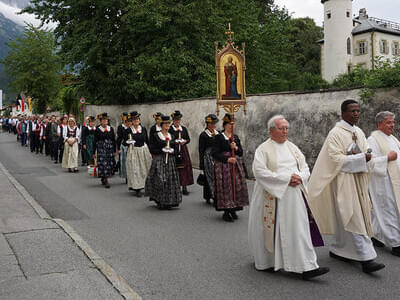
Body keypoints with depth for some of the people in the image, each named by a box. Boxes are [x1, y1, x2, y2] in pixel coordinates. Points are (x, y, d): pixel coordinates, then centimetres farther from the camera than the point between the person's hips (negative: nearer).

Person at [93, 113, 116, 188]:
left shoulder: (111, 129, 7)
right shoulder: (98, 130, -1)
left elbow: (114, 140, 10)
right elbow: (95, 142, 0)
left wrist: (115, 150, 8)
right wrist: (94, 152, -1)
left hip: (110, 149, 4)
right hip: (101, 149, -3)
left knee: (109, 164, 5)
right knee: (103, 163, -9)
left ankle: (103, 179, 23)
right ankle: (106, 181, -7)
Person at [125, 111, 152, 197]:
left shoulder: (143, 129, 6)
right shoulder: (128, 130, -1)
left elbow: (147, 141, 11)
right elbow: (125, 142, 2)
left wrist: (149, 152, 8)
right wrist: (128, 142, -21)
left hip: (144, 150, 3)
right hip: (133, 151, -2)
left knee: (145, 168, 4)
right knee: (135, 170, -3)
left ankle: (146, 186, 18)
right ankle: (137, 189, 3)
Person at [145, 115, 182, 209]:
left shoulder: (171, 136, 13)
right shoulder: (156, 136, -1)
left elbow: (175, 149, 16)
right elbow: (152, 150, -4)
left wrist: (172, 151, -5)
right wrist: (162, 150, -15)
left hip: (170, 161, 5)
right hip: (159, 161, -5)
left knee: (171, 180, 2)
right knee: (160, 181, -10)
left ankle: (168, 202, 13)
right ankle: (160, 202, 2)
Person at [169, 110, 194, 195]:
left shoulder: (184, 129, 13)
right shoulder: (170, 129, 0)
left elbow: (188, 139, 13)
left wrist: (185, 141, -7)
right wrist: (174, 142, -19)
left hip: (183, 151, 4)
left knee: (185, 168, 0)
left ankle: (184, 188, 5)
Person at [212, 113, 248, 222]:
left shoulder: (236, 137, 12)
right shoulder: (219, 137, -3)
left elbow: (241, 153, 11)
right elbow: (215, 153, -8)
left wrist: (236, 148, -10)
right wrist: (227, 159, -18)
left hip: (236, 165, 5)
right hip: (223, 166, -5)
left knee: (236, 186, 3)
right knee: (225, 188, -6)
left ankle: (233, 210, 15)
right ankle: (226, 212, 2)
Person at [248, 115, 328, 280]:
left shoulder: (293, 147, 14)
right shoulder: (263, 149, -3)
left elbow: (305, 167, 14)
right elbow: (260, 172, -15)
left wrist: (300, 177, -9)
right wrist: (286, 177, -18)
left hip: (294, 196, 5)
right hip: (273, 196, -4)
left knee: (299, 229, 1)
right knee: (272, 229, 4)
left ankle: (307, 267, 5)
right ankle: (266, 262, 24)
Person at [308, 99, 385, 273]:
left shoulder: (359, 132, 13)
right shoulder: (336, 133, -10)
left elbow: (366, 153, 14)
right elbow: (336, 158, -17)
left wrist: (361, 156, -9)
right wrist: (360, 158, -19)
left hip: (358, 180, 8)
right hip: (343, 181, -8)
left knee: (344, 218, 13)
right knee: (354, 219, -10)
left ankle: (337, 249, 26)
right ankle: (366, 259, -10)